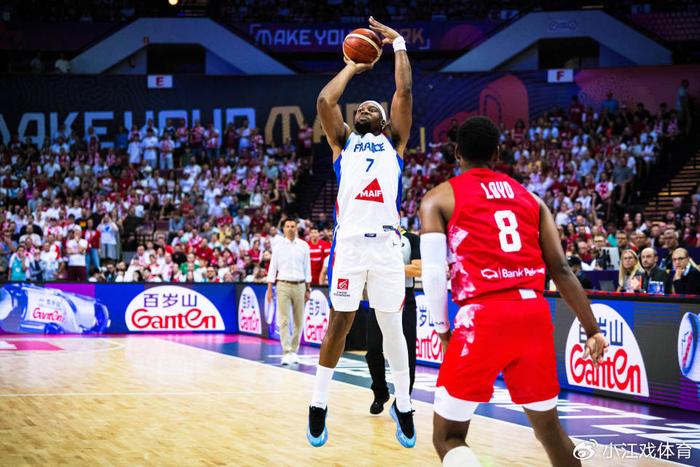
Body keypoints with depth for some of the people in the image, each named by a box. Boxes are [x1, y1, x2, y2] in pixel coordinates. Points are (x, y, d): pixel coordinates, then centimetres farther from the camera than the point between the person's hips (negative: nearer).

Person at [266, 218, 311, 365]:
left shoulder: (304, 246, 6)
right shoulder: (278, 247, 4)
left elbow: (307, 268, 9)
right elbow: (273, 268, 5)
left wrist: (308, 289, 6)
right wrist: (269, 289, -1)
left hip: (299, 286, 1)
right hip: (283, 285, -1)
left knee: (298, 321, 3)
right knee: (284, 320, -9)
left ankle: (294, 351, 14)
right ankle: (287, 352, -14)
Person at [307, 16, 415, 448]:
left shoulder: (394, 143, 19)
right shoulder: (343, 142, 19)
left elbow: (404, 92, 11)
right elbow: (325, 100, 6)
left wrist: (399, 44, 16)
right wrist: (352, 67, 19)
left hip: (387, 242, 0)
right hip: (349, 241, 0)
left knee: (392, 327, 4)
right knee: (339, 323, 2)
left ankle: (403, 406, 15)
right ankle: (319, 405, 12)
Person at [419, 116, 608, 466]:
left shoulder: (439, 198, 9)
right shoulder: (529, 197, 19)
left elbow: (433, 273, -4)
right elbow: (560, 269, 12)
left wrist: (443, 330, 7)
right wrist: (592, 330, 14)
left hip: (482, 316, -4)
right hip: (535, 314, 4)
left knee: (447, 437, 4)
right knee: (549, 427, 21)